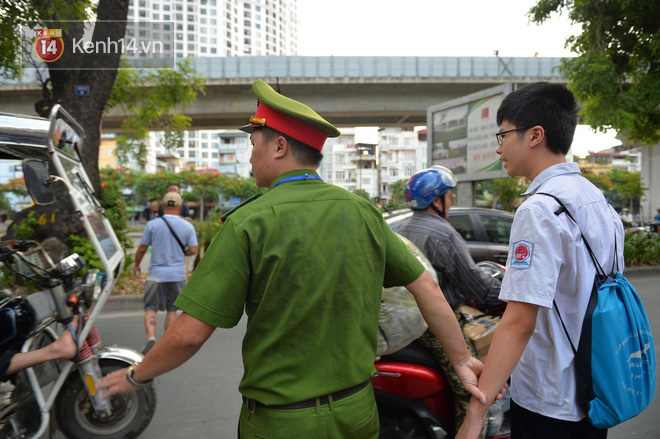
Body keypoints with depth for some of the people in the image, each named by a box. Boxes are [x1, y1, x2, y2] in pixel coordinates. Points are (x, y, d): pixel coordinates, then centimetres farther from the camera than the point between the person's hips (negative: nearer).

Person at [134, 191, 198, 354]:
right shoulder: (188, 226, -1)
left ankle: (150, 337, -16)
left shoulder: (152, 224, -3)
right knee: (172, 309, 12)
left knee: (151, 308, 6)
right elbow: (193, 250, -5)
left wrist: (136, 265, 18)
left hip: (156, 273, -1)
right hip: (177, 274, 2)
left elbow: (141, 249, 1)